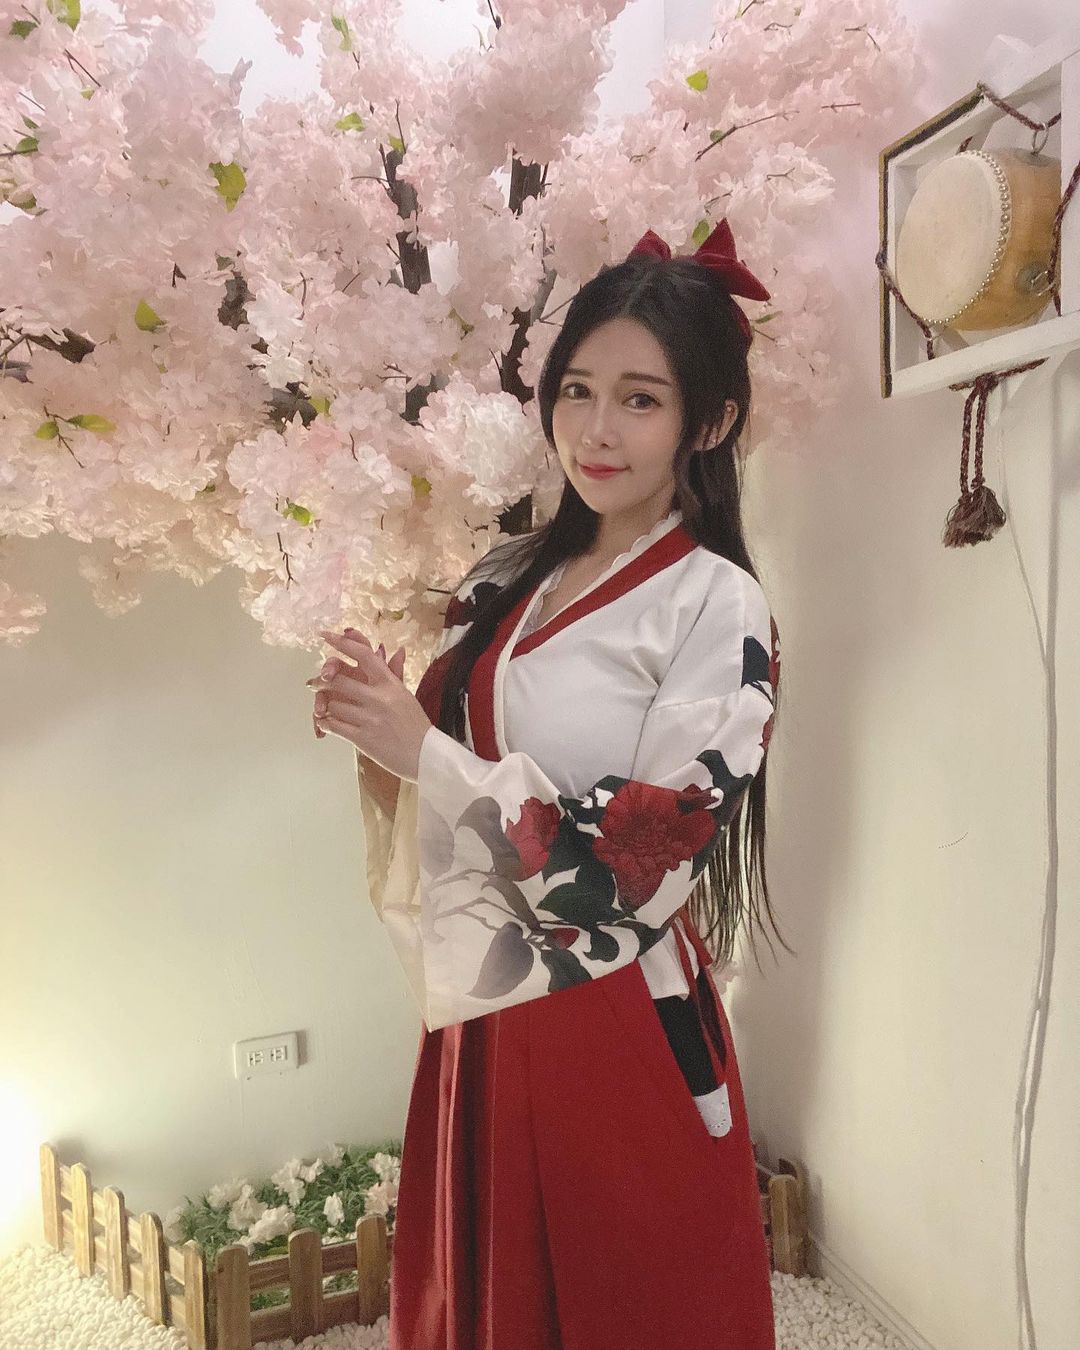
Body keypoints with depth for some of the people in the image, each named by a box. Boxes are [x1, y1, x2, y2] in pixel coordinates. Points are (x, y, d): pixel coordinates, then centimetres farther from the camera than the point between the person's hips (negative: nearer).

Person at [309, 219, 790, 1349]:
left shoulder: (718, 607, -14)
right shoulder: (505, 581, 4)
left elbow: (648, 863, -21)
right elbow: (431, 801, 9)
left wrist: (425, 753, -22)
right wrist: (375, 733, -12)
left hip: (623, 1031, -5)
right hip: (480, 1016, 6)